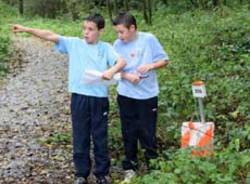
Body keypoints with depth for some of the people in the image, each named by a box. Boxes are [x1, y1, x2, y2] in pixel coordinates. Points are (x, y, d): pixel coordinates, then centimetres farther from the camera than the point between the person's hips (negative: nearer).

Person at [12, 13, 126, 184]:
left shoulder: (105, 48, 2)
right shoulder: (74, 43, 4)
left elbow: (122, 61, -8)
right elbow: (50, 36, -2)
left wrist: (112, 71, -28)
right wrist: (26, 29, -8)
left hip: (99, 98, -1)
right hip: (79, 97, 1)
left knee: (100, 137, 10)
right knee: (80, 137, 10)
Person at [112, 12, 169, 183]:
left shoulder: (149, 39, -8)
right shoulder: (118, 44, -3)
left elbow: (164, 60, -2)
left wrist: (150, 66, -19)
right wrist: (128, 76, -17)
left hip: (148, 95, -2)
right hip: (126, 95, 2)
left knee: (147, 133, 4)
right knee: (129, 133, 10)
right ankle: (130, 167, 24)